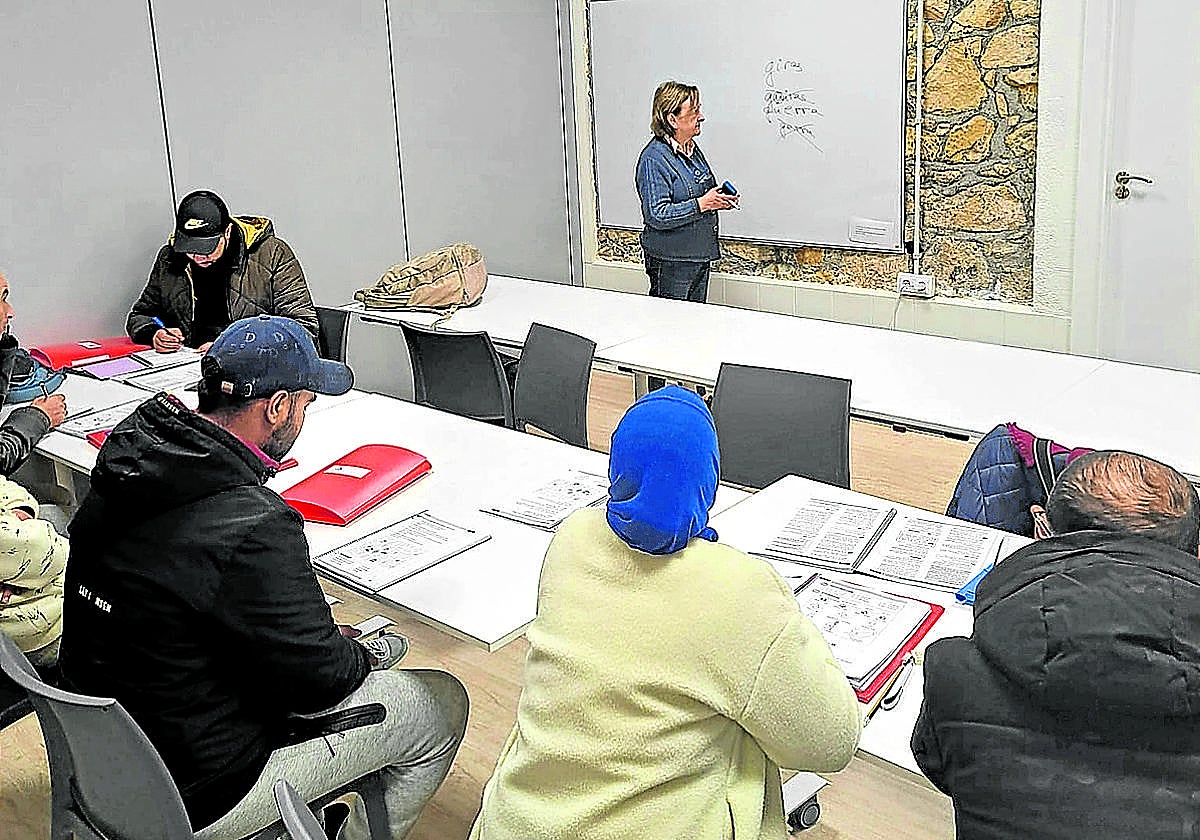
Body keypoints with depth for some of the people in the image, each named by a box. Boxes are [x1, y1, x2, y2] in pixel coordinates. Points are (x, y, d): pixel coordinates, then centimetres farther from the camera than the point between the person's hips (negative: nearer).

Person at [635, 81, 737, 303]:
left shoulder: (692, 149, 10)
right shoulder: (654, 158, -18)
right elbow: (656, 215, -25)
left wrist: (717, 200, 4)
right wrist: (702, 204, -24)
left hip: (700, 255, 9)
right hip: (670, 261, -9)